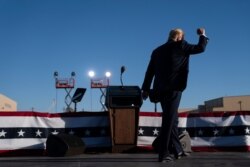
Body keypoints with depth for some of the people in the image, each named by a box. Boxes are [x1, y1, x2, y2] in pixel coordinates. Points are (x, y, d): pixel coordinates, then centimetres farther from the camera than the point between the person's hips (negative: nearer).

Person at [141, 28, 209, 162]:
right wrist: (202, 35, 25)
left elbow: (150, 71, 12)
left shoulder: (157, 50, 16)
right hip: (173, 89, -6)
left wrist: (146, 88, 14)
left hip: (160, 90, 6)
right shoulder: (181, 46, 1)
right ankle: (164, 154, -7)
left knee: (171, 120, 16)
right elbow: (201, 48, 7)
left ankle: (178, 150, 24)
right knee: (169, 121, -6)